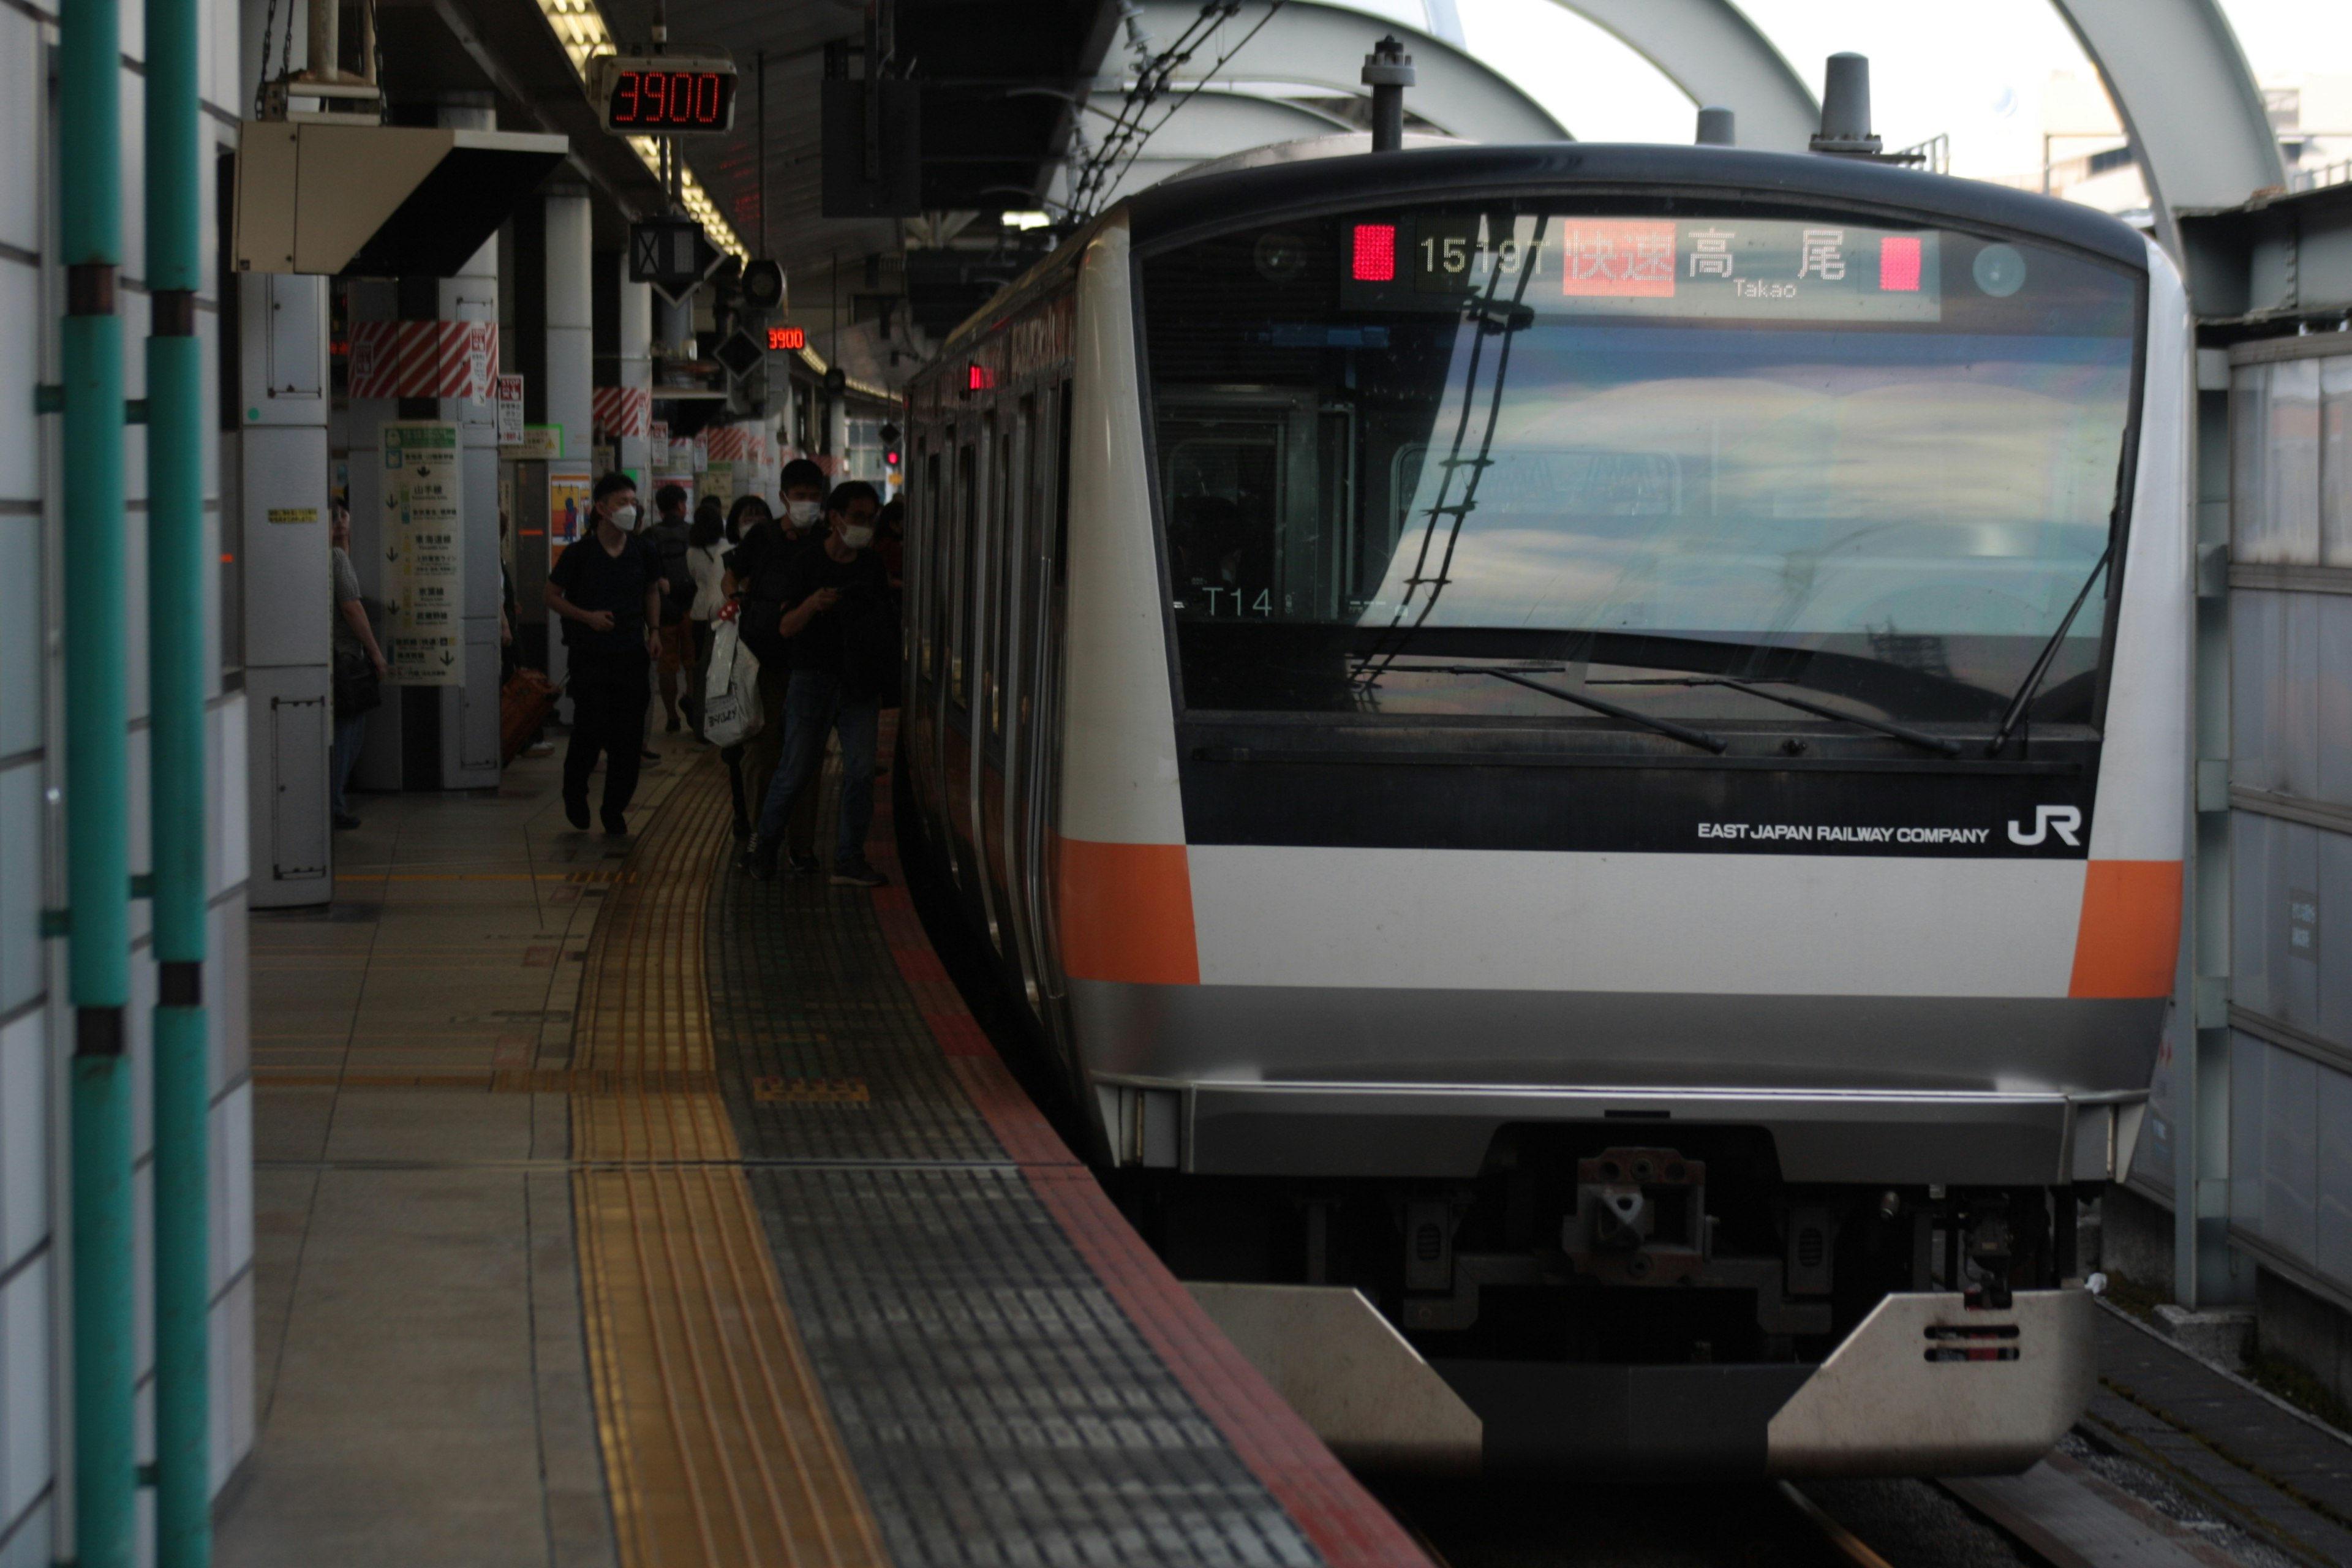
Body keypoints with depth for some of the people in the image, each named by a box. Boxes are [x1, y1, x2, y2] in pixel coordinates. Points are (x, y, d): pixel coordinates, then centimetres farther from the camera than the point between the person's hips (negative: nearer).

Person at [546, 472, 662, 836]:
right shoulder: (579, 553, -7)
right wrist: (587, 616, -12)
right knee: (590, 734, -4)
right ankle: (575, 792, 24)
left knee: (629, 738, 2)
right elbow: (552, 595, 1)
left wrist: (653, 631, 7)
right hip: (591, 657, -3)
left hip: (632, 656, 3)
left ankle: (615, 808, 15)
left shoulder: (642, 551, 4)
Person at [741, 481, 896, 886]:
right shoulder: (806, 564, -4)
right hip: (814, 680, -4)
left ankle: (849, 860, 4)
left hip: (860, 683, 4)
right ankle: (764, 845, 16)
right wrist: (811, 605, -28)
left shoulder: (872, 565, 8)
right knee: (795, 772, -2)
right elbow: (785, 628, -9)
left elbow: (885, 621, 20)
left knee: (861, 772, -2)